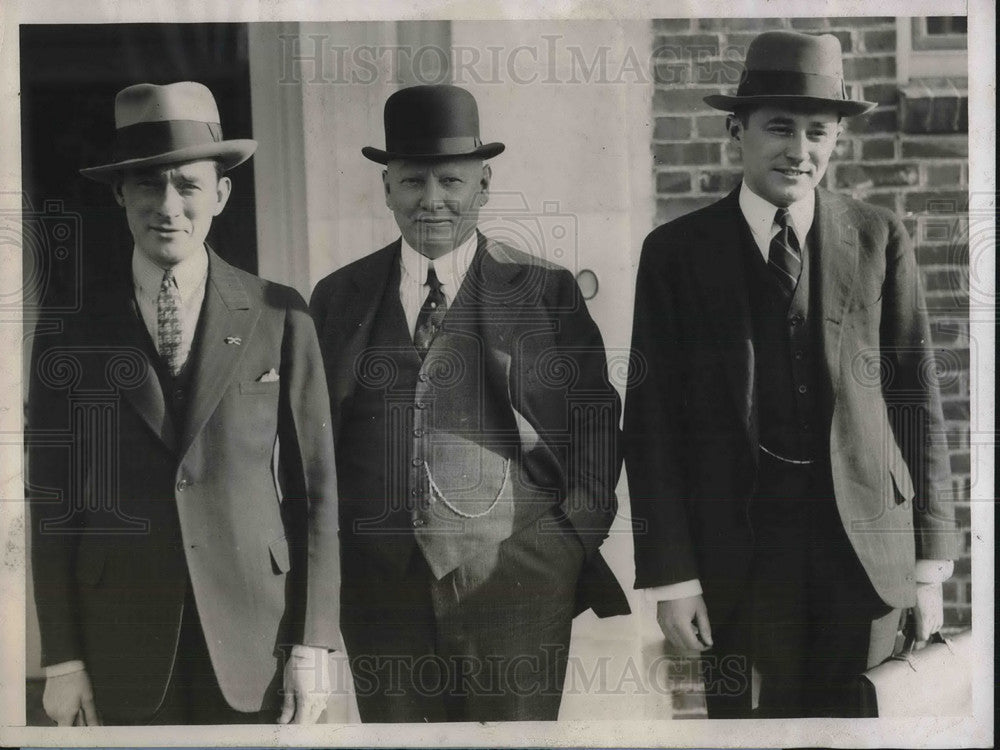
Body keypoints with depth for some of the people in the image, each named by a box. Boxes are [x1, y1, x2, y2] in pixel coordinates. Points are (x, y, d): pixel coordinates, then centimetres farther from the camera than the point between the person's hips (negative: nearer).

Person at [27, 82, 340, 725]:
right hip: (124, 643, 0)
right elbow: (51, 500, 3)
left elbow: (315, 485, 0)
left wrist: (313, 646, -4)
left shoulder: (280, 318, 0)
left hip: (254, 632, 0)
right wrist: (61, 658, 0)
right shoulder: (71, 331, 1)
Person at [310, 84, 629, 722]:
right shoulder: (339, 297, 9)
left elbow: (596, 426, 4)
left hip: (515, 579, -2)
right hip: (380, 580, 2)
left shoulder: (546, 291, 2)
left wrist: (575, 546, 0)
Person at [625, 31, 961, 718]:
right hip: (738, 548, -1)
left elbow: (918, 396, 4)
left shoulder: (880, 240, 3)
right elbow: (652, 417, -1)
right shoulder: (676, 251, 0)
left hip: (867, 545, 1)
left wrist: (931, 559, 2)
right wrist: (669, 576, -5)